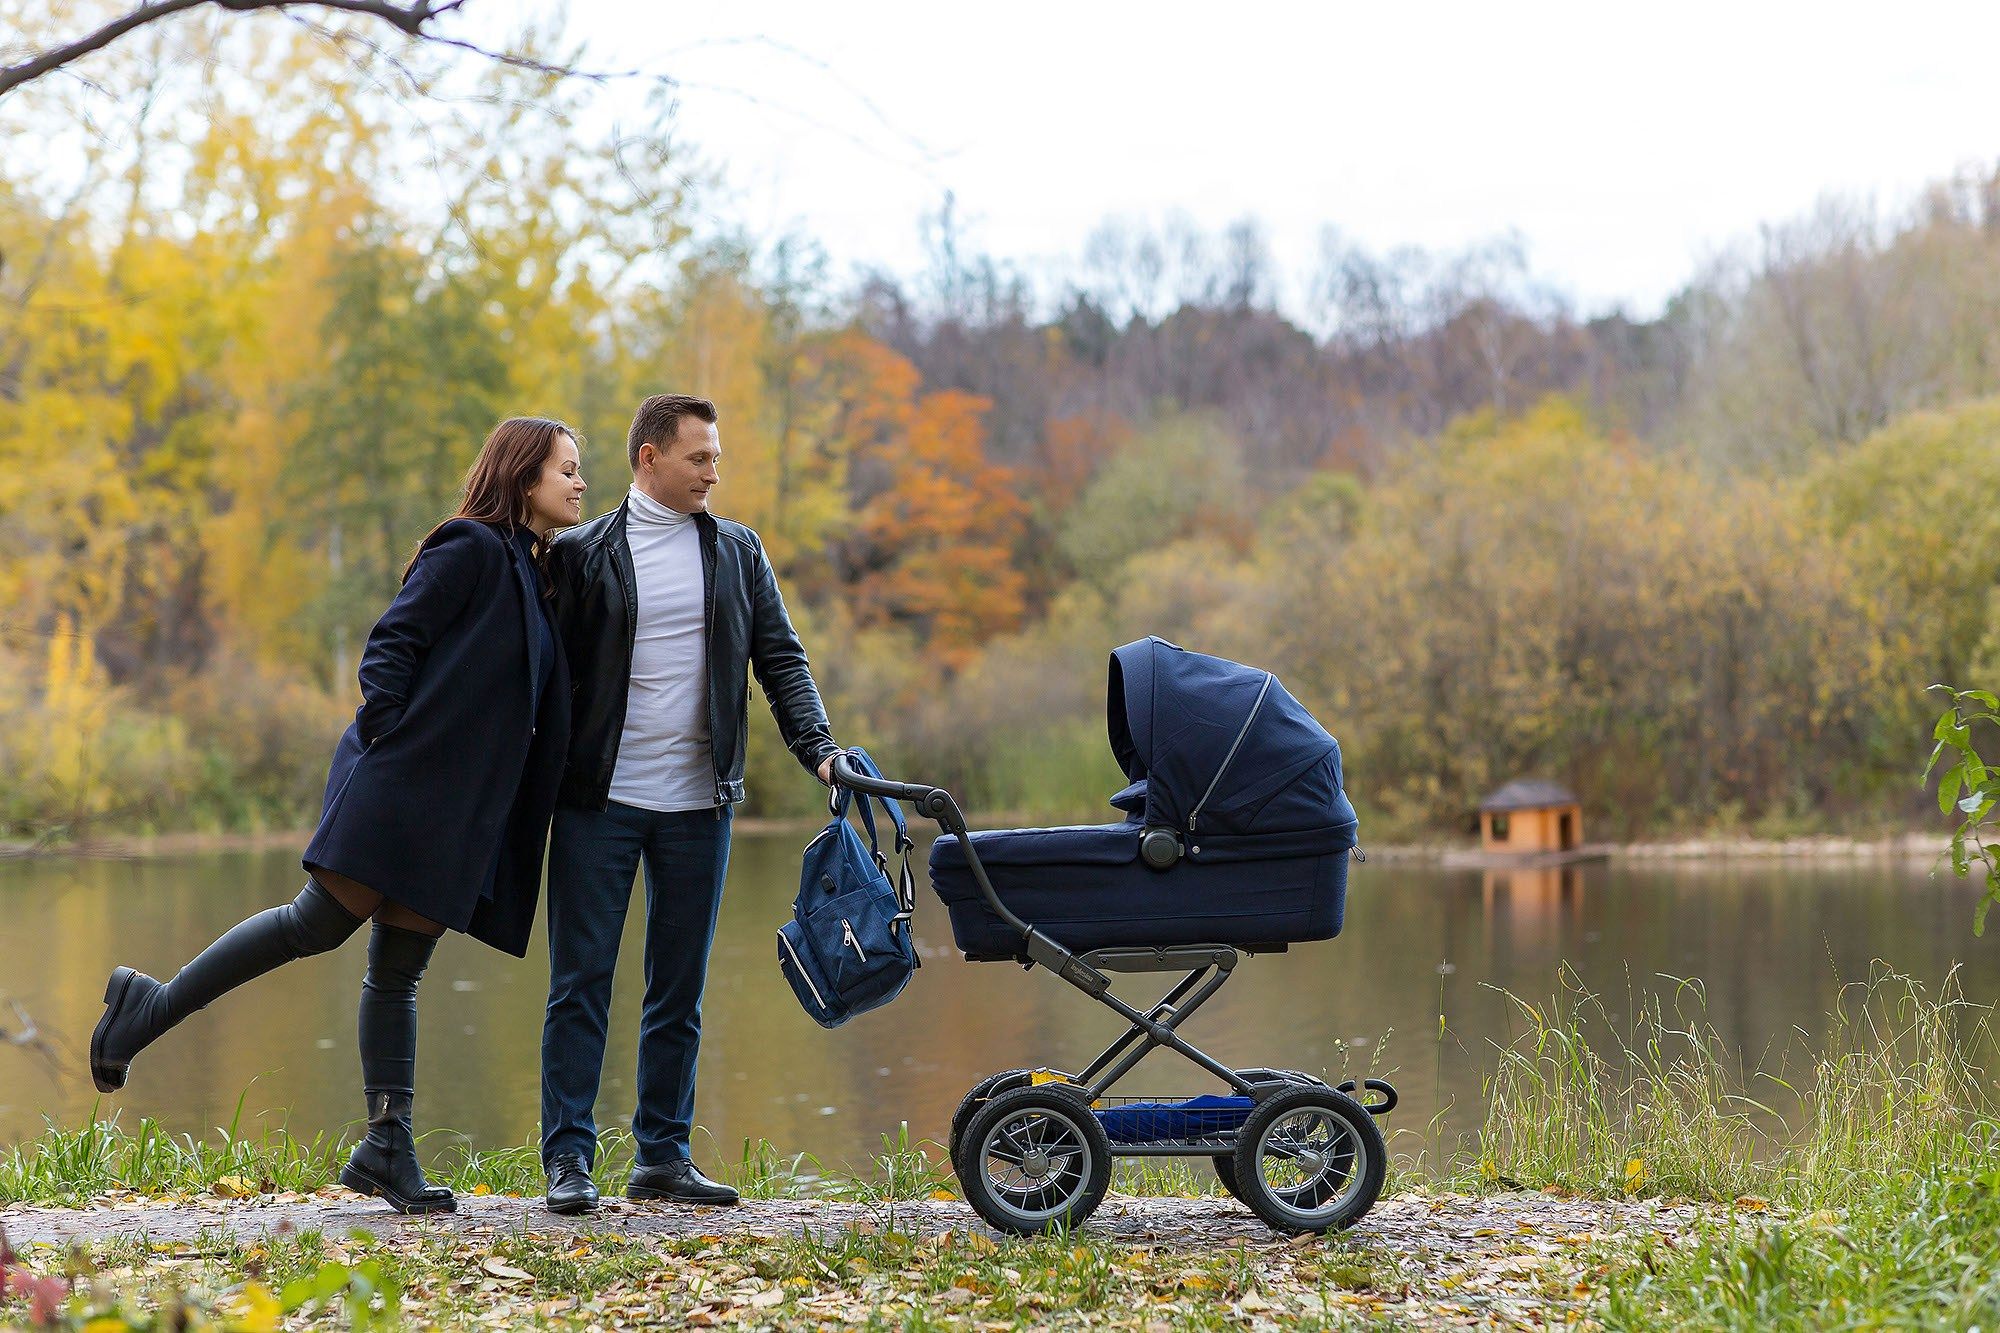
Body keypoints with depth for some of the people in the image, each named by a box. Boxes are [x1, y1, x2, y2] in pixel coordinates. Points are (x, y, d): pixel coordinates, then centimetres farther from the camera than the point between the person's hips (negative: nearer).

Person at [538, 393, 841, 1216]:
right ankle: (567, 1160, 3)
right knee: (580, 984, -2)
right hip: (599, 800, -3)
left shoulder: (738, 553, 11)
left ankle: (663, 1156, 15)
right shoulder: (583, 554, 2)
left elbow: (780, 660, 9)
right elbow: (554, 673, 2)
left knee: (679, 991, 7)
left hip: (697, 805, 3)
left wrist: (818, 748, -6)